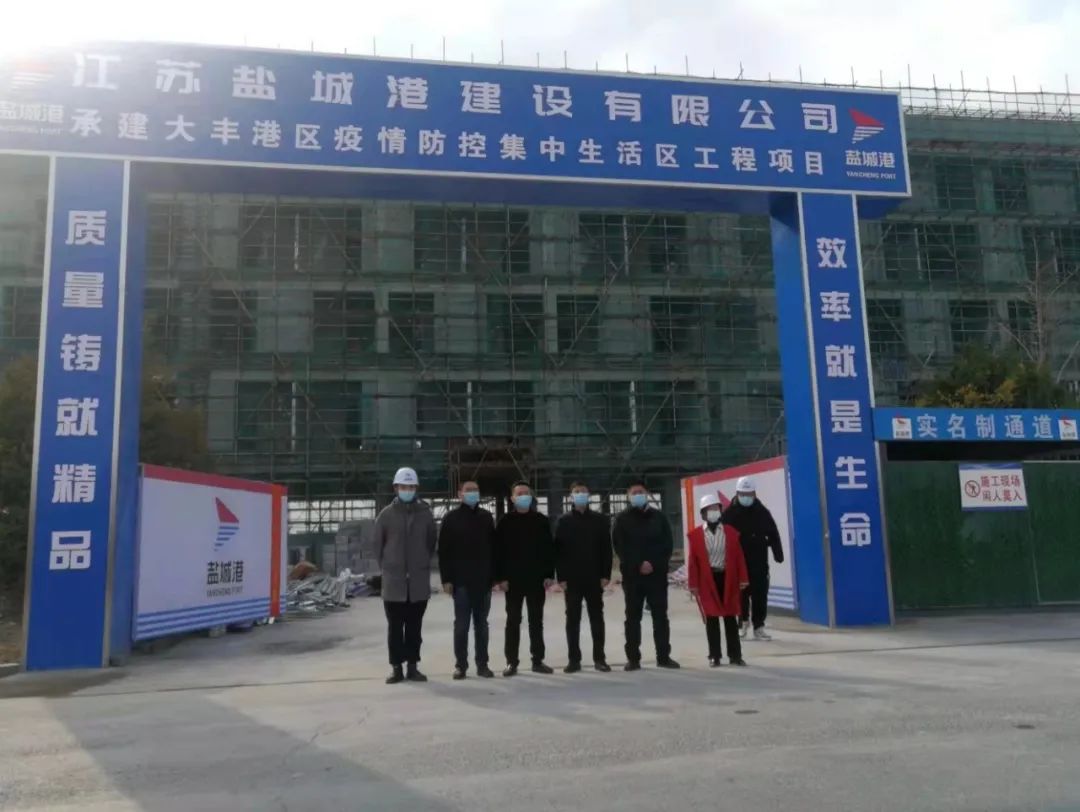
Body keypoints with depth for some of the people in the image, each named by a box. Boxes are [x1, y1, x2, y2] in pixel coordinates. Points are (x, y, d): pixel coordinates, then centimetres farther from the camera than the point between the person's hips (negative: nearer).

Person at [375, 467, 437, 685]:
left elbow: (431, 543, 9)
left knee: (414, 627, 8)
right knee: (395, 627, 5)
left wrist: (423, 566, 6)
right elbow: (378, 544, 5)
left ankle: (413, 666, 16)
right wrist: (387, 568, 4)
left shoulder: (425, 513, 2)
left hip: (419, 581, 1)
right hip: (393, 581, -1)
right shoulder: (386, 514, -1)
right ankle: (396, 668, 12)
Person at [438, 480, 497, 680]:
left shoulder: (486, 517, 9)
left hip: (483, 580, 3)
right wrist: (446, 579, -9)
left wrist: (494, 576, 4)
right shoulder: (451, 518, 0)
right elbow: (443, 551, -3)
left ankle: (482, 664, 15)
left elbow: (493, 548, 10)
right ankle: (460, 665, 10)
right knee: (461, 624, 2)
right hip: (461, 581, -3)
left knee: (481, 624, 9)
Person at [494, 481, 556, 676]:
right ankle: (511, 662, 11)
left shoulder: (541, 520, 4)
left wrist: (549, 574, -3)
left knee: (536, 620, 8)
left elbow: (549, 548, 4)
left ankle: (538, 660, 16)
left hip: (537, 578, 2)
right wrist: (501, 577, -8)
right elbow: (498, 551, -2)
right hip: (513, 579, -1)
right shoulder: (505, 522, 0)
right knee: (513, 621, 5)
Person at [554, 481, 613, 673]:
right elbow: (558, 551, 0)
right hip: (571, 579, 0)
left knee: (597, 618, 5)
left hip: (594, 578, 0)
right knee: (573, 619, 4)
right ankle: (574, 659, 10)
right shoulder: (563, 521, 4)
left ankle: (599, 658, 12)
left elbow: (606, 548, 2)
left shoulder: (600, 519, 5)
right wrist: (561, 577, -7)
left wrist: (606, 574, -6)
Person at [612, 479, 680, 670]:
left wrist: (654, 564, -11)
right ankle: (633, 658, 8)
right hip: (632, 575, -1)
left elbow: (668, 545, 2)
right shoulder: (622, 519, 3)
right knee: (633, 617, 3)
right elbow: (620, 547, -4)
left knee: (660, 616, 5)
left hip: (657, 574, 1)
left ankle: (664, 656, 13)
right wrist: (638, 565, -14)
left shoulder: (659, 517, 7)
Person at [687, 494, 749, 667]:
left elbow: (738, 557, 3)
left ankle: (735, 655, 15)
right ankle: (714, 656, 12)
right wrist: (693, 584, -5)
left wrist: (742, 579, 0)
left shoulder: (731, 532, 3)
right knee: (711, 619, 4)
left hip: (728, 579, 2)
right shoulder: (695, 535, -2)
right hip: (707, 581, -1)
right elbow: (692, 561, -2)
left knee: (731, 618, 8)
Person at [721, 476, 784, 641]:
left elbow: (773, 534, 6)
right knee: (741, 593, 7)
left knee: (760, 594, 2)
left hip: (759, 561, 1)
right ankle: (743, 621, 29)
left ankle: (758, 627, 10)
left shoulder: (762, 512, 2)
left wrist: (778, 554, -1)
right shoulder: (729, 514, -4)